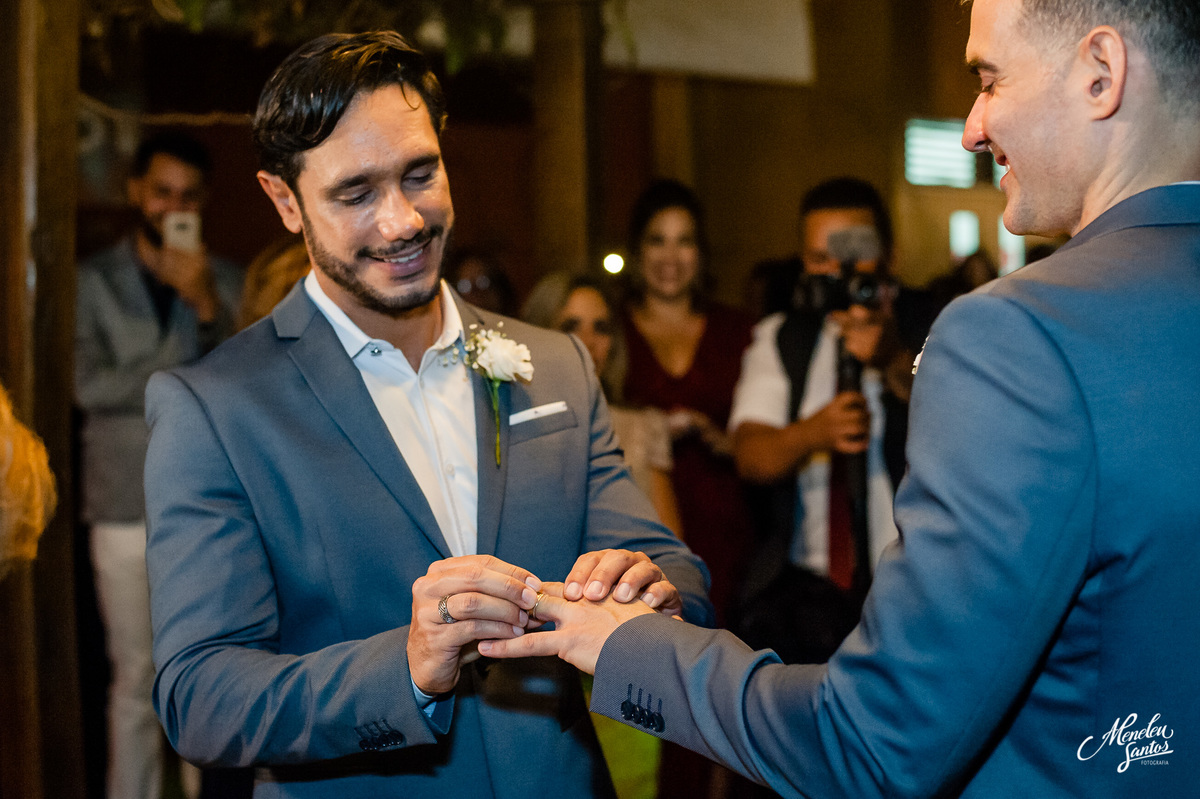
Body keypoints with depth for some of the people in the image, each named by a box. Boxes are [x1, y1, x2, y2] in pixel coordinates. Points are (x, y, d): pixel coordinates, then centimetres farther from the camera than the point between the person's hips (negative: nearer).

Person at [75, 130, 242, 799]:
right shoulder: (95, 281, 1)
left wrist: (207, 306, -16)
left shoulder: (227, 282, 6)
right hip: (128, 509, -1)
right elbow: (90, 385, -9)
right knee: (136, 677, 5)